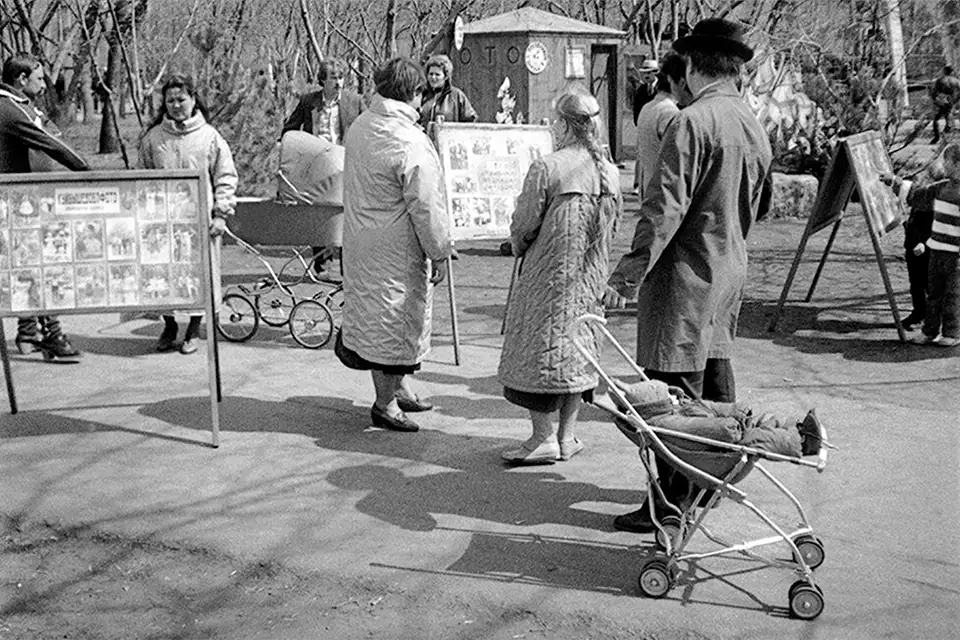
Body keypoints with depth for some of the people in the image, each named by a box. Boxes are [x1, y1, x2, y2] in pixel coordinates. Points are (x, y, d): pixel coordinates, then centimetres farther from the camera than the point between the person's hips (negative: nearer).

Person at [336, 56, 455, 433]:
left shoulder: (359, 127, 3)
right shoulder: (412, 145, -22)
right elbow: (426, 207, -19)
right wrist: (440, 253, -9)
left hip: (361, 242, 9)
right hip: (396, 248, -9)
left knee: (374, 311, 17)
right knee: (396, 318, 3)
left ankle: (399, 389, 32)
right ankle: (386, 404, 14)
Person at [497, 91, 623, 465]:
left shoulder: (545, 169, -16)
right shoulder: (611, 173, 2)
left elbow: (523, 227, -11)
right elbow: (612, 227, 10)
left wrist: (519, 249, 10)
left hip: (548, 276, -6)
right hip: (591, 279, 6)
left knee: (536, 351, 4)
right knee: (577, 352, 14)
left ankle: (544, 438, 5)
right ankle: (567, 437, 20)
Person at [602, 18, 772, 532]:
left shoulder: (693, 122, -16)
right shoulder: (755, 128, 10)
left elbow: (665, 208, -22)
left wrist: (627, 275, -20)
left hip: (687, 273, -9)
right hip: (730, 271, 9)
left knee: (675, 393, -4)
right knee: (713, 383, 19)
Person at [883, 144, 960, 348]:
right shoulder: (942, 187, 8)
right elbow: (916, 193, 22)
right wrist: (894, 181, 21)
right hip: (936, 250, 7)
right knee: (933, 293, 12)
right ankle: (929, 331, 19)